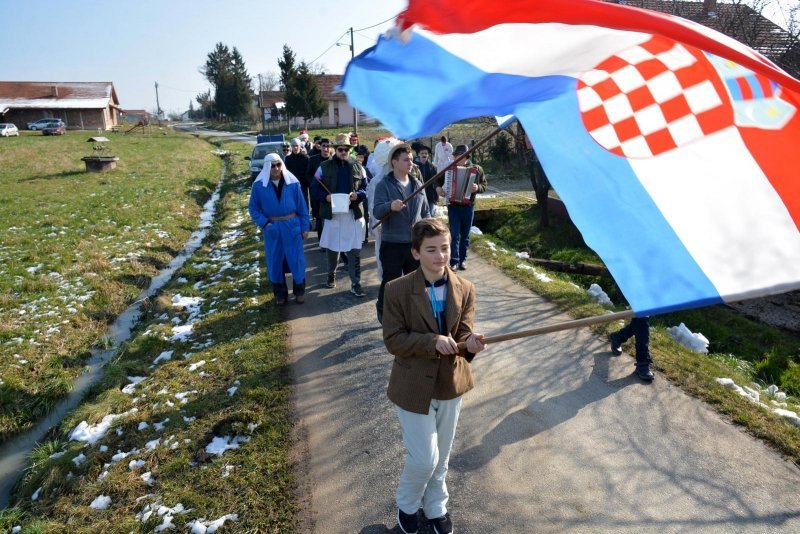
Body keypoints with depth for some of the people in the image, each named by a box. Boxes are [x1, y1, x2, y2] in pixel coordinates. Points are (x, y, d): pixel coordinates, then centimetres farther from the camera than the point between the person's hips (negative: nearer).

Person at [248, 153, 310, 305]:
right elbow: (253, 208, 1)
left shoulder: (293, 182, -5)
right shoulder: (259, 185, -6)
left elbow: (302, 206, 1)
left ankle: (299, 291, 22)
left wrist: (305, 227, 1)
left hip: (292, 226, 0)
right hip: (272, 228, 1)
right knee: (275, 261, 9)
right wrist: (264, 223, -12)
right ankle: (280, 293, 24)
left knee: (296, 259, 4)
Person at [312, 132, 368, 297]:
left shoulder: (358, 167, 6)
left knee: (355, 251, 0)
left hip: (354, 214, 0)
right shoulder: (324, 167, 2)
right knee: (332, 248, 13)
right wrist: (326, 197, -16)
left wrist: (358, 195, -14)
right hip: (332, 214, 0)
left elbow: (366, 188, 7)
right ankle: (331, 274, 36)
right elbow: (315, 188, 3)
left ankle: (355, 283, 7)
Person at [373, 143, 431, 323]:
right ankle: (384, 313, 26)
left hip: (415, 244, 5)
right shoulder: (384, 185, -8)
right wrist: (390, 206, -42)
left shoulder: (418, 184, 8)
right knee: (391, 282, 6)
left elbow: (425, 212, 15)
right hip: (392, 245, -5)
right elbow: (377, 211, -21)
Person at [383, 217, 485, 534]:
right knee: (424, 458, 4)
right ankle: (407, 504, 36)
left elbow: (462, 338, -7)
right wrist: (433, 341, -28)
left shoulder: (465, 289, -7)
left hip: (451, 385, 4)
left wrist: (470, 345, -30)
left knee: (441, 457, 20)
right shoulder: (397, 290, -16)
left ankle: (435, 507, 47)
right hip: (413, 388, -3)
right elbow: (393, 341, -16)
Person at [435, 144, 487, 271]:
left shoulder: (477, 169, -1)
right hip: (453, 206, 0)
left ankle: (462, 259, 22)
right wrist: (438, 187, -10)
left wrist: (477, 188, -19)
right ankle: (454, 261, -2)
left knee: (465, 235, 10)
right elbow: (439, 180, 12)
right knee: (454, 234, -4)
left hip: (468, 207, 1)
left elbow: (484, 186, 3)